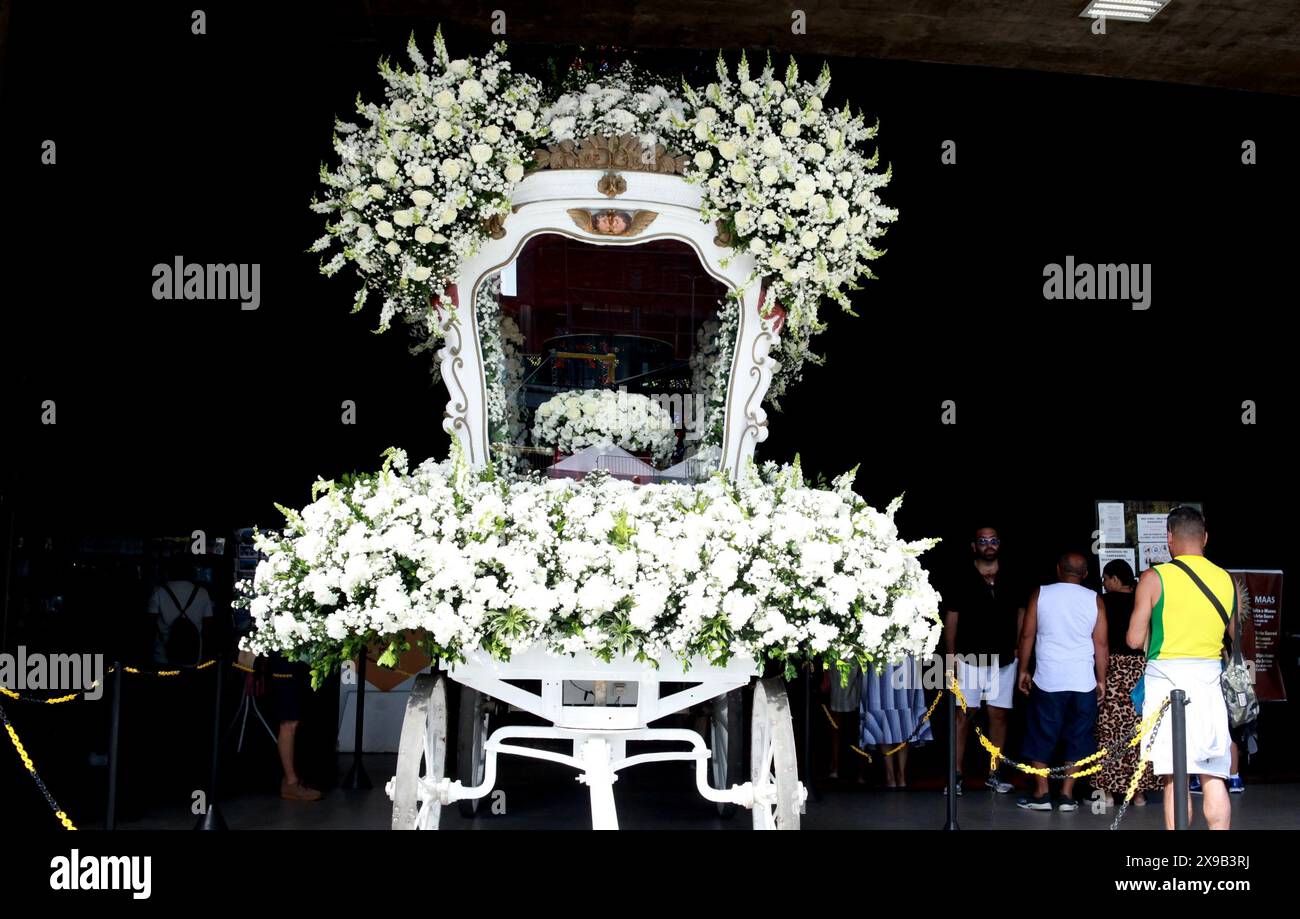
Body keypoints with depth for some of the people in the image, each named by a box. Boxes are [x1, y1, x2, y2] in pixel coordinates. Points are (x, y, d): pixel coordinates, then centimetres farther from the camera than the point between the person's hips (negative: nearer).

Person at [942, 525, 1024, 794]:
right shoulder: (962, 580, 0)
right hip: (969, 659, -3)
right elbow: (951, 620, 0)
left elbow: (1021, 616, 17)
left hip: (1003, 660, 3)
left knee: (999, 715, 5)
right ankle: (956, 775, -2)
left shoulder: (1011, 581, 9)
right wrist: (951, 657, -6)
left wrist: (1018, 648, 6)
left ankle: (994, 774, 13)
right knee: (962, 715, -5)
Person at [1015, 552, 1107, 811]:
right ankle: (1067, 795, 6)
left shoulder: (1040, 594, 1)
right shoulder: (1094, 600, 2)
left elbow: (1027, 635, 3)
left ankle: (1041, 794, 7)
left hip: (1047, 680, -1)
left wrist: (1023, 670, 12)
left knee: (1041, 736, 8)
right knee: (1077, 738, 8)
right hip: (1083, 682, 1)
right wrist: (1101, 680, 10)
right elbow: (1101, 643, 2)